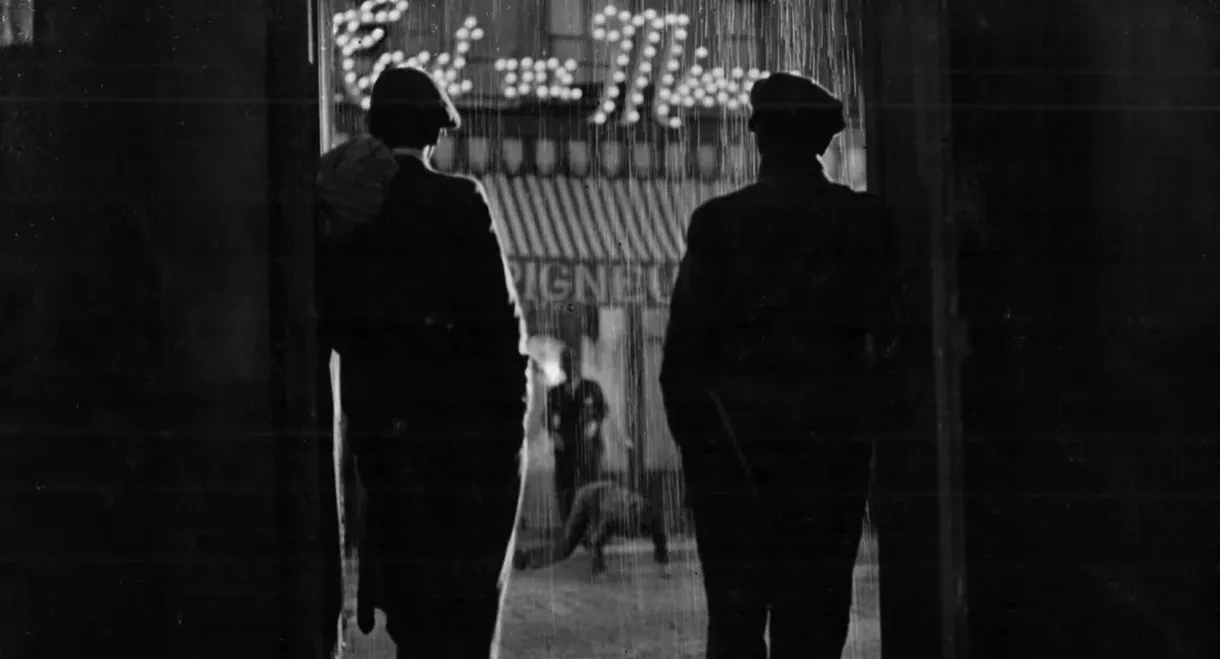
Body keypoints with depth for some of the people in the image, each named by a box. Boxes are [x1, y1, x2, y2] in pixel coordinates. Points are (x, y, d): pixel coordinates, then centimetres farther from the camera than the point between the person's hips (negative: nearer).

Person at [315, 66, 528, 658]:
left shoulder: (341, 206, 3)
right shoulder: (459, 202, -9)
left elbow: (328, 324, 5)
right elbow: (498, 316, -10)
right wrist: (510, 412, -4)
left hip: (380, 424, 4)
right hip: (464, 420, -3)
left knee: (410, 599, 10)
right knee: (470, 596, 4)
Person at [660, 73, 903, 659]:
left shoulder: (718, 221, -4)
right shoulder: (865, 221, 0)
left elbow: (684, 342, -4)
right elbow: (890, 334, 4)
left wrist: (688, 433, 3)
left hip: (731, 439, -1)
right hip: (832, 441, 1)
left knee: (735, 611, 4)